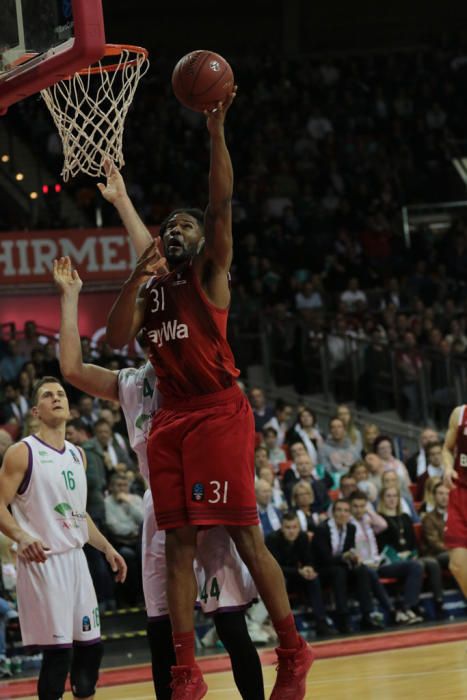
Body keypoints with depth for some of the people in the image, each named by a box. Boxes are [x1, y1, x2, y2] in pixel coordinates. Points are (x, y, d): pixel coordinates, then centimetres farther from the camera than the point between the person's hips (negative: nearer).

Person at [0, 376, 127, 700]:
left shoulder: (77, 455, 15)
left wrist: (107, 548, 19)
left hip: (75, 558, 7)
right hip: (42, 560, -7)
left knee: (90, 645, 8)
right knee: (59, 650, -10)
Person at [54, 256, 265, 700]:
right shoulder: (129, 384, 19)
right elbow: (72, 369, 5)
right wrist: (70, 298, 10)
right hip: (162, 509, 5)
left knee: (231, 625, -6)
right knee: (161, 630, 6)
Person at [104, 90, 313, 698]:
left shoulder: (212, 272, 4)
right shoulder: (149, 289, 18)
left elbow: (222, 204, -9)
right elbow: (116, 339, 3)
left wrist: (216, 133, -17)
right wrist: (136, 277, -7)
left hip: (220, 413, -5)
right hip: (171, 419, 6)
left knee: (244, 535, -8)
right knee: (178, 542, 2)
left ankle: (294, 651, 2)